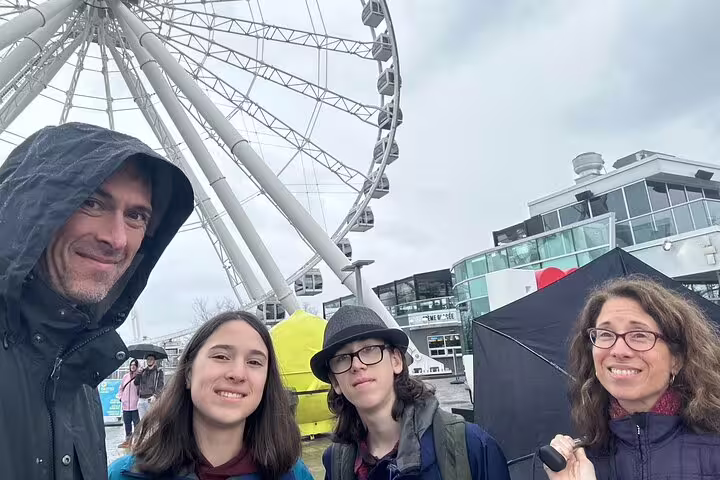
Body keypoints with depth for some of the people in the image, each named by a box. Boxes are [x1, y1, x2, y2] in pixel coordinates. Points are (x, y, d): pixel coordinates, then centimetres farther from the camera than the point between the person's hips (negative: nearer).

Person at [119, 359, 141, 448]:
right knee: (127, 423, 13)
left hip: (135, 405, -5)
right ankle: (128, 440, 24)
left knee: (137, 423, -3)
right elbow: (121, 388, 21)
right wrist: (121, 397, 11)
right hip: (126, 405, 5)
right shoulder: (125, 376, 11)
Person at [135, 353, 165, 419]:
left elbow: (161, 386, -5)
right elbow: (136, 383, 9)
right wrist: (139, 374, -8)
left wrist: (155, 396, -21)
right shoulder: (143, 371, 19)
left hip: (151, 400, -5)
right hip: (141, 400, 5)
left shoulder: (159, 372, 4)